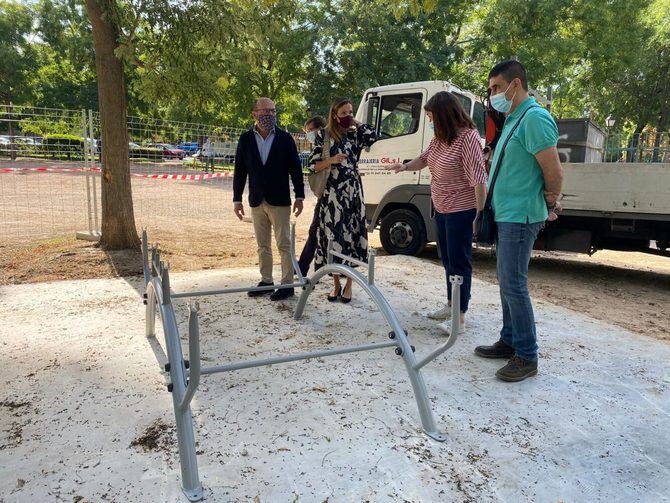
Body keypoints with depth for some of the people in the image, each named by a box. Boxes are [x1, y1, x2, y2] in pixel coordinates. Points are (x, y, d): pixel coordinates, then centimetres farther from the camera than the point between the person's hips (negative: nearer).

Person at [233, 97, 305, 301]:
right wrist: (237, 199, 3)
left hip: (279, 200, -3)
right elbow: (239, 170, 5)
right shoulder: (246, 139, 4)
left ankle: (287, 284, 8)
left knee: (284, 245, 0)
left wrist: (299, 196, -4)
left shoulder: (285, 138, -2)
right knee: (263, 246, 12)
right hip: (257, 201, 3)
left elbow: (295, 168, 0)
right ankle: (266, 281, 23)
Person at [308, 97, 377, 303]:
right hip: (331, 193, -1)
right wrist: (332, 160, -18)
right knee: (333, 236, 1)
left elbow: (373, 137, -12)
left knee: (351, 234, 1)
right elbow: (313, 165, -1)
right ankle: (336, 284, 16)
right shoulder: (323, 135, 2)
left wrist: (356, 123, -1)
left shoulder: (355, 135, 8)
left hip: (352, 192, 2)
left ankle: (348, 285, 12)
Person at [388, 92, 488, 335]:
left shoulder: (468, 137, -20)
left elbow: (478, 179, -24)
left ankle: (460, 318, 6)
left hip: (462, 210, -9)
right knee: (447, 259, 18)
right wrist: (405, 166, 0)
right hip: (442, 208, 9)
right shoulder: (440, 138, 6)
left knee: (459, 262, -3)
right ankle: (451, 305, 33)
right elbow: (424, 159, 20)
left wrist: (480, 213, -25)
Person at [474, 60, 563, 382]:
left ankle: (527, 357, 6)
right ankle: (509, 341, 27)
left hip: (520, 217, -10)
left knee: (513, 285, -6)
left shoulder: (535, 118, -16)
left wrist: (550, 204, -2)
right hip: (505, 215, 10)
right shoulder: (513, 119, 15)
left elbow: (554, 173, -18)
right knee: (507, 282, 15)